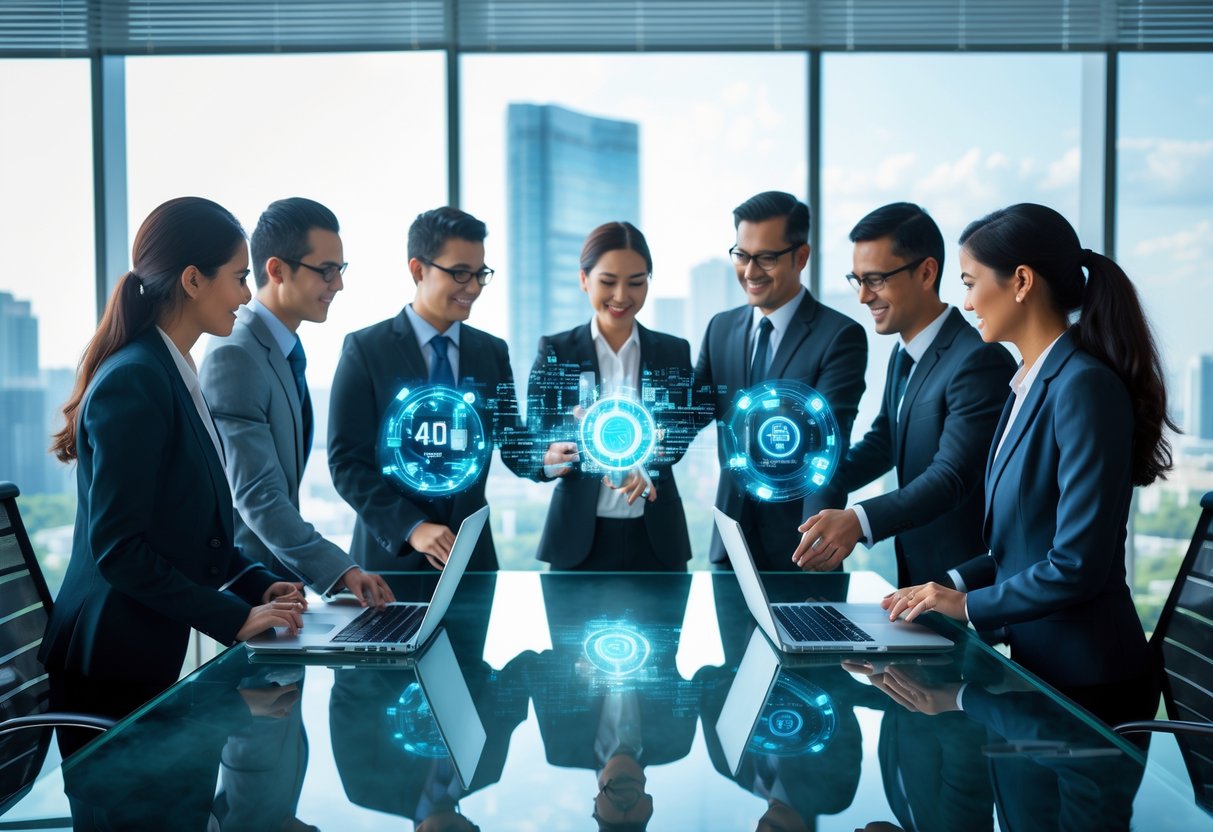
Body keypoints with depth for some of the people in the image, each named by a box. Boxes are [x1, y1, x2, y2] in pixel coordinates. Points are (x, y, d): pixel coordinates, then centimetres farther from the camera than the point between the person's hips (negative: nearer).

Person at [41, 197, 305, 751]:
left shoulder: (173, 374, 10)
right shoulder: (134, 382, -19)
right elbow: (116, 547, -22)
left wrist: (257, 584, 2)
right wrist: (235, 618, -21)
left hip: (152, 653, 9)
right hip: (109, 664, -9)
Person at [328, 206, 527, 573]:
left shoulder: (492, 352, 5)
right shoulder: (365, 349, -6)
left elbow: (513, 446, 5)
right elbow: (346, 461, -9)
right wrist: (410, 528, -20)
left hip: (472, 552, 3)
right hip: (390, 553, -3)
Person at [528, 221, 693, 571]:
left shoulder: (674, 352, 4)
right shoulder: (555, 351, -2)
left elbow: (679, 440, 1)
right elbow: (533, 445, -7)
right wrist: (553, 457, -30)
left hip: (656, 536, 2)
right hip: (579, 536, -2)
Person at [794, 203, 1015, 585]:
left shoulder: (979, 361, -22)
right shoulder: (903, 354, 8)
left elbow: (952, 477, -29)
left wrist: (860, 521, -43)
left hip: (964, 583, -8)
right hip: (914, 569, 8)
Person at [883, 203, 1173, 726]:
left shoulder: (1085, 387, -20)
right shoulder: (1030, 384, 8)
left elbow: (1078, 565, -24)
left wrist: (968, 605, -16)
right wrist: (954, 585, 1)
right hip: (1035, 662, 8)